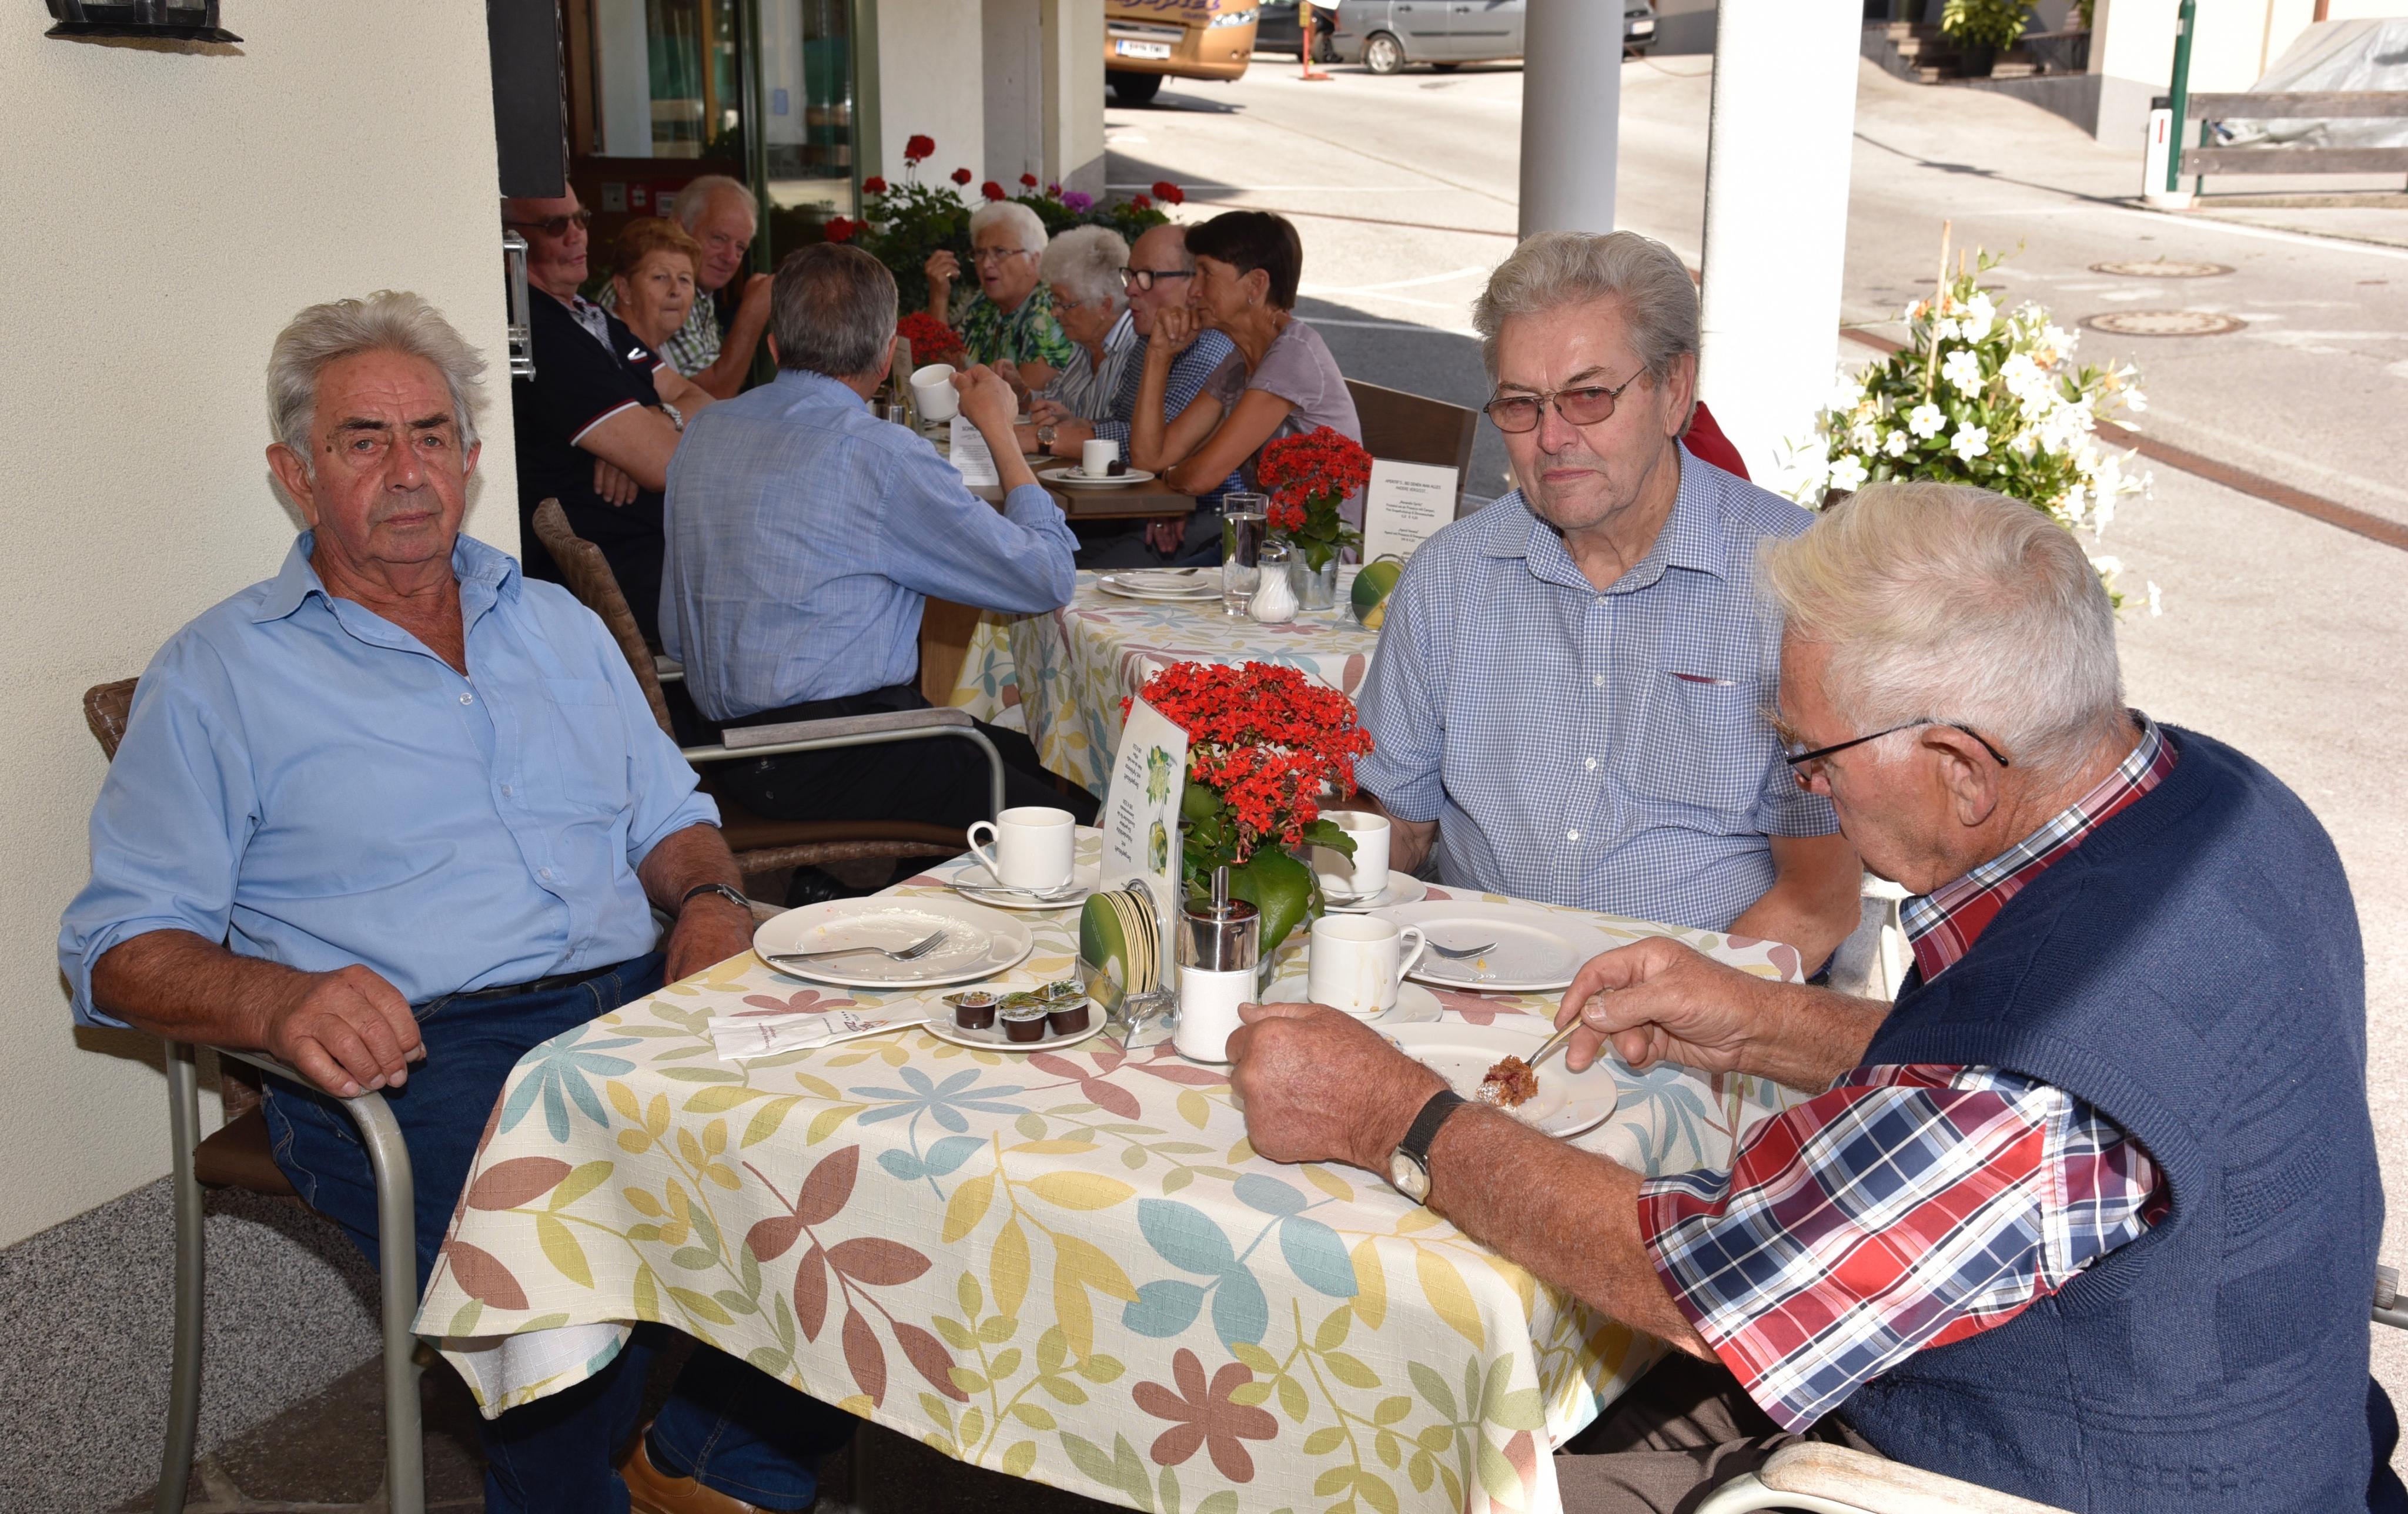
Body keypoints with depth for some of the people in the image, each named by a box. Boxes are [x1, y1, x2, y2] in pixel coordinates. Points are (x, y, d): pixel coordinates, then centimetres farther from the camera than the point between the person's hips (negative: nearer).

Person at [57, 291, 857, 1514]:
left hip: (633, 1000, 5)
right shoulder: (220, 676, 7)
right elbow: (120, 946, 0)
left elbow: (669, 818, 26)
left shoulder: (557, 625, 23)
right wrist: (279, 1000, -21)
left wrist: (711, 901, 2)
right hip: (409, 1049, -4)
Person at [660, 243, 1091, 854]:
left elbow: (675, 632, 19)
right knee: (1082, 822, -6)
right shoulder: (881, 454, -14)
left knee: (1025, 755, 15)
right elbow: (1049, 579, -6)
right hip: (828, 767, -9)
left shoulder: (705, 431, 10)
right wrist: (999, 429, 5)